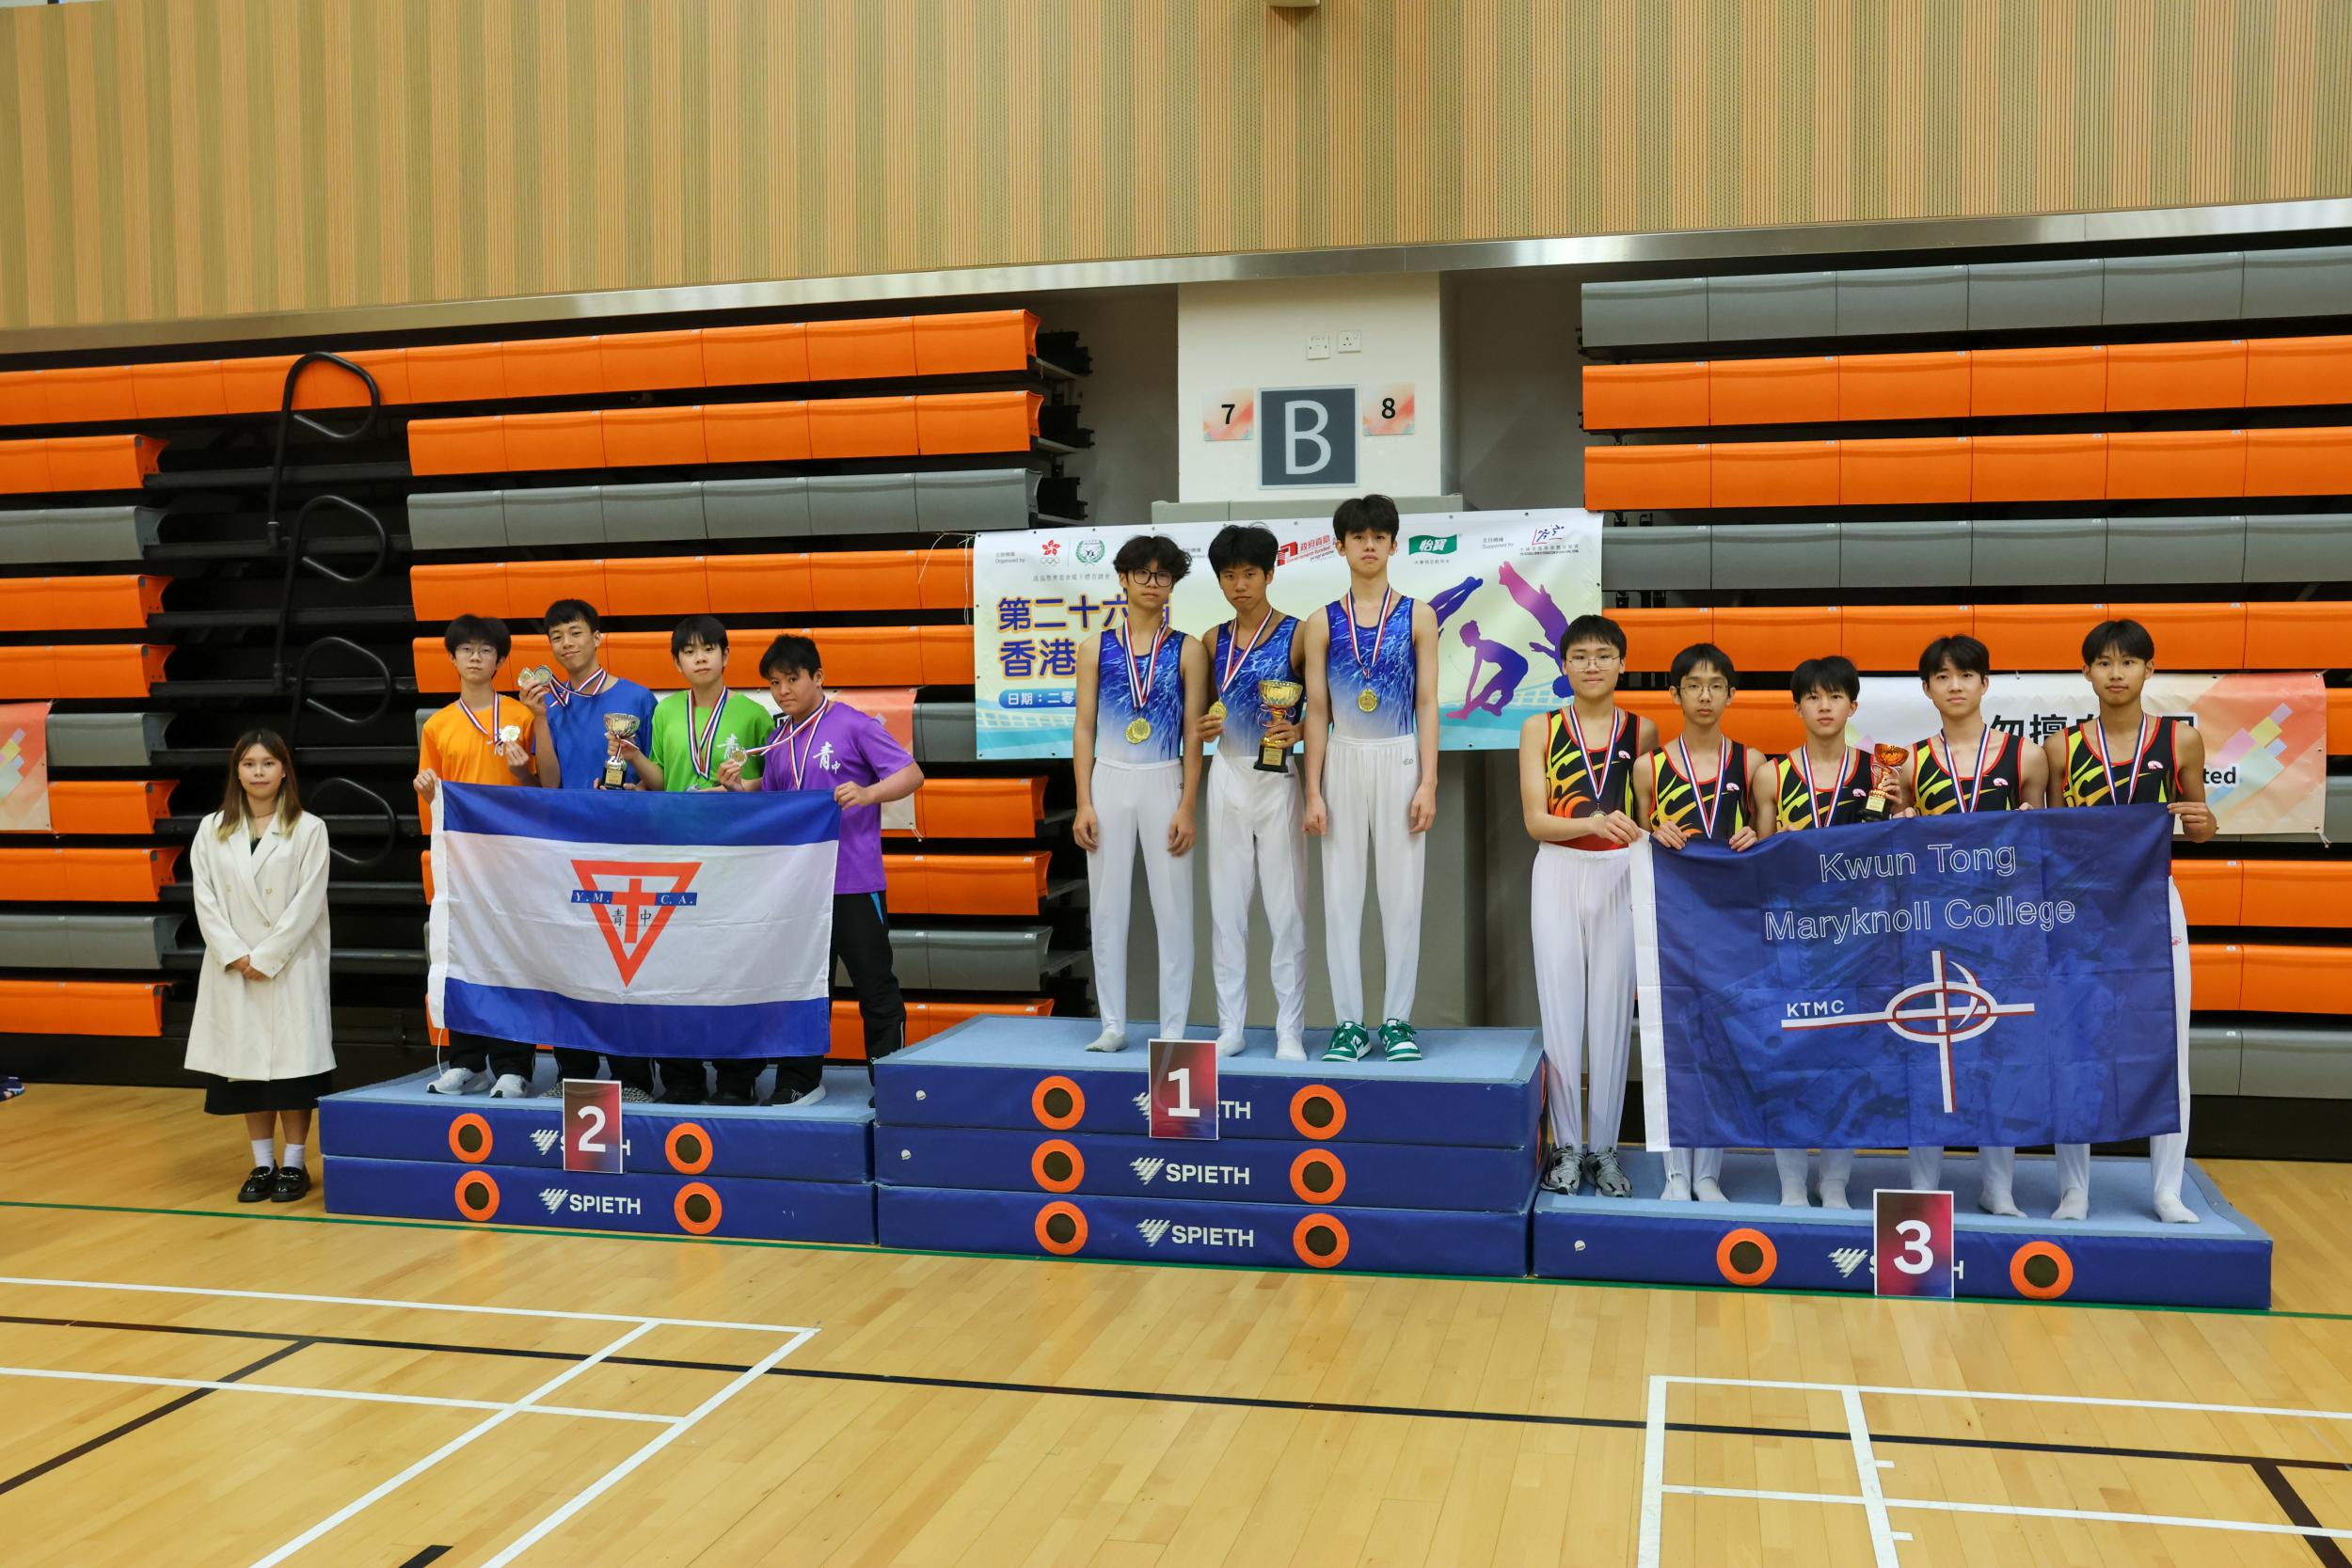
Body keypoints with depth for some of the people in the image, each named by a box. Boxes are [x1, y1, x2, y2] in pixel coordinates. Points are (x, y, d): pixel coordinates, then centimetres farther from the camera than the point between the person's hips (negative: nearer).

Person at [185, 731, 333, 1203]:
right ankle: (262, 1164, 16)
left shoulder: (308, 829, -1)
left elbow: (307, 903, -7)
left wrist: (265, 957, -13)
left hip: (290, 965, -3)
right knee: (246, 1060, 6)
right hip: (233, 967, 3)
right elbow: (205, 900, 2)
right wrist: (236, 956, -10)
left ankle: (294, 1164, 8)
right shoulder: (212, 830, 8)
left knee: (291, 1059, -2)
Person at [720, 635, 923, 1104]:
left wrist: (868, 793, -27)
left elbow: (911, 774, -11)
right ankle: (801, 1080, 24)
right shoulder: (777, 740, 11)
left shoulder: (853, 725, -8)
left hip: (854, 879, -6)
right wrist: (741, 787, 1)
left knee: (874, 984, 1)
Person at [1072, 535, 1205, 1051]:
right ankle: (1113, 1025, 12)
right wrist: (1084, 804, -3)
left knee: (1172, 906, 0)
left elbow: (1194, 733, 0)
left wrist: (1187, 807, -8)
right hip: (1108, 782, 2)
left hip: (1164, 783, -1)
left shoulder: (1186, 650, 2)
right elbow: (1084, 728, 5)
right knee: (1107, 906, 4)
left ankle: (1173, 1028, 7)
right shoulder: (1097, 648, 6)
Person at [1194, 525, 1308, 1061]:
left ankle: (1290, 1031, 5)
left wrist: (1298, 731, -21)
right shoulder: (1214, 640, 9)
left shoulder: (1296, 633, -4)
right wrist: (1203, 728, -4)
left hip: (1275, 779, -4)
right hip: (1226, 778, 4)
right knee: (1226, 904, 5)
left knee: (1285, 906, -2)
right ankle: (1230, 1026, 13)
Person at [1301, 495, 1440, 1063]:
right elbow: (1317, 710, 3)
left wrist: (1428, 783, -8)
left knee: (1402, 893, 1)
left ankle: (1397, 1020, 11)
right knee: (1342, 894, 2)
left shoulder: (1417, 617, 3)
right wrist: (1313, 792, -2)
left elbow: (1427, 704, 0)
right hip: (1343, 762, 1)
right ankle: (1349, 1023, 8)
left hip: (1400, 762, -1)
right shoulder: (1323, 623, 5)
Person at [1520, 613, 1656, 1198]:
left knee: (1612, 1010, 2)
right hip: (1558, 875, 0)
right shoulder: (1540, 729, 4)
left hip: (1620, 876, 0)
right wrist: (1593, 823, -21)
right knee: (1559, 1008, 1)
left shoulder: (1642, 732, 7)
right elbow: (1535, 820, -4)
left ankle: (1605, 1148, 11)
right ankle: (1566, 1145, 11)